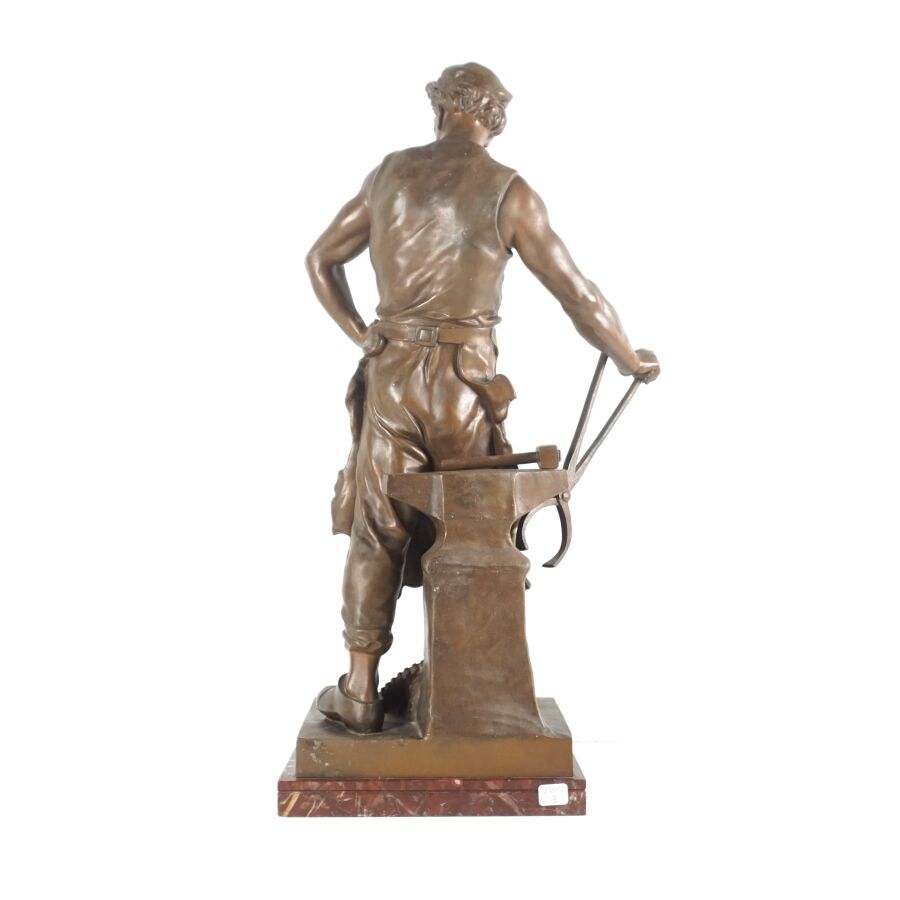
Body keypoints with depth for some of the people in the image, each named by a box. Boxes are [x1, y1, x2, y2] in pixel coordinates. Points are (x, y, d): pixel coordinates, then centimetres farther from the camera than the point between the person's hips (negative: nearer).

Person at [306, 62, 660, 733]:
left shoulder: (392, 173, 8)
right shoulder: (509, 191, -2)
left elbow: (321, 261, 15)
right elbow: (579, 297, -2)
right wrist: (633, 361, 12)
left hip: (391, 374, 2)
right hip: (467, 380, -2)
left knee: (377, 532, 10)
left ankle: (361, 692, 15)